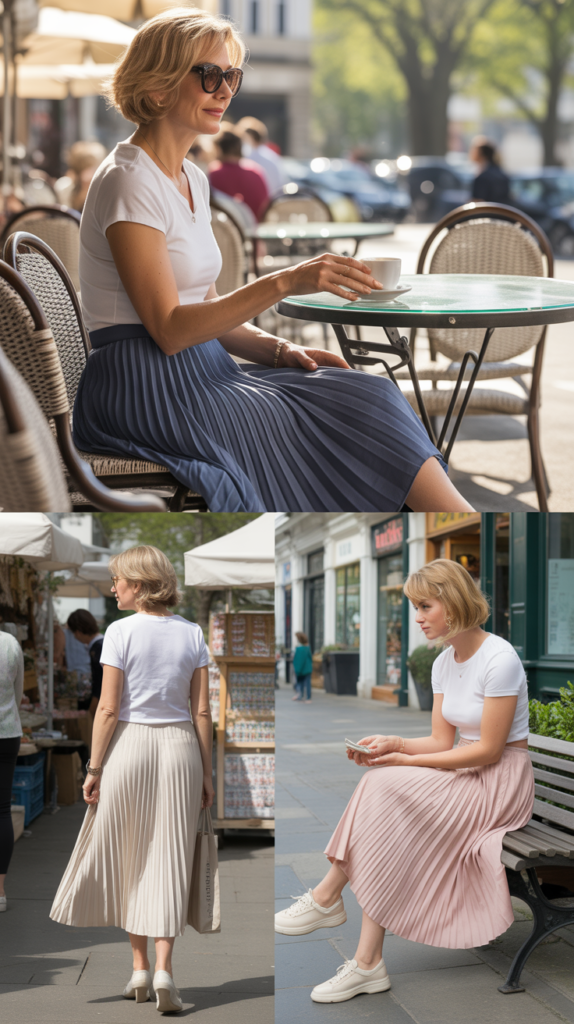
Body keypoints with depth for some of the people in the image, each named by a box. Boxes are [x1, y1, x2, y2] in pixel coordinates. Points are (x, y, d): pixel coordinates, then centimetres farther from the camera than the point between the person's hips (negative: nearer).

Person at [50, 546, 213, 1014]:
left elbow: (108, 708, -8)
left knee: (129, 856, 11)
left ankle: (140, 966, 15)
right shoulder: (192, 633, 3)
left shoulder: (121, 631, -7)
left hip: (129, 743, -2)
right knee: (170, 859, 4)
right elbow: (202, 712, 2)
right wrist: (206, 771, 8)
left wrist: (94, 769, -2)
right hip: (179, 746, 2)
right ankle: (163, 967, -7)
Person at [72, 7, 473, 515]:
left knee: (365, 394, -11)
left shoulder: (193, 181, 16)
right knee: (357, 410, -16)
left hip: (197, 376, 8)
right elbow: (169, 329, -19)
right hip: (146, 392, -8)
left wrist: (279, 349, -1)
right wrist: (284, 282, -24)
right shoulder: (127, 181, -13)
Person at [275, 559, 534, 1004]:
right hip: (466, 772, 8)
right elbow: (442, 741, 10)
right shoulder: (444, 663, 10)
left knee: (386, 793, -26)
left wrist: (407, 761, -18)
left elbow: (489, 750, -17)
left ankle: (328, 896, -11)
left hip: (502, 781, -8)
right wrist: (394, 745, -11)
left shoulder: (499, 660, -17)